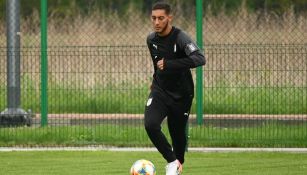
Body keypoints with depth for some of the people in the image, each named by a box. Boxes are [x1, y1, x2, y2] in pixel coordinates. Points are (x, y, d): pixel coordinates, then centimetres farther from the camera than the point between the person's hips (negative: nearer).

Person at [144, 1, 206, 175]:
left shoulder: (180, 38, -20)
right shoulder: (151, 39, 0)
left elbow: (200, 59, -36)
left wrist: (169, 64, -39)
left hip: (181, 94, -3)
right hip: (160, 91, 3)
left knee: (178, 133, 6)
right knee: (150, 124, -22)